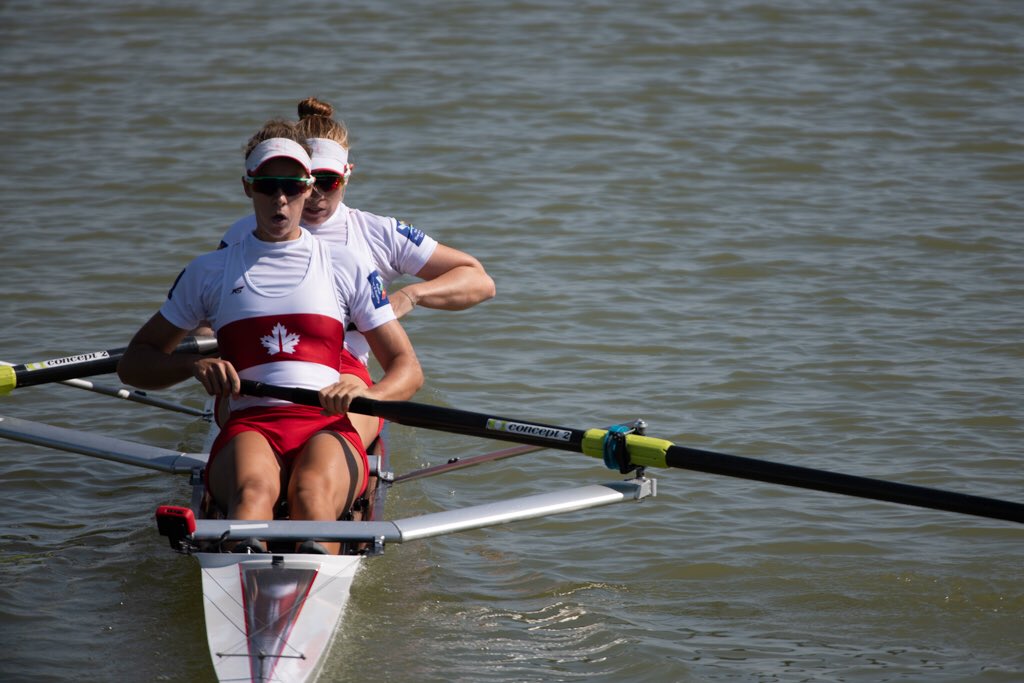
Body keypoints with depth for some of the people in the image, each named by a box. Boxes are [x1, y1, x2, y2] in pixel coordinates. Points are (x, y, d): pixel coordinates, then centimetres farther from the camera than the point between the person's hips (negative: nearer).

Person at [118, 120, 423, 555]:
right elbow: (133, 363, 21)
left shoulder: (346, 268, 19)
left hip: (327, 428, 0)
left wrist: (368, 394, -9)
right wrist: (194, 365, -2)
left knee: (311, 494, -38)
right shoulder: (210, 272, 20)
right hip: (249, 428, 0)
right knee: (254, 490, -39)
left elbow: (408, 370, 16)